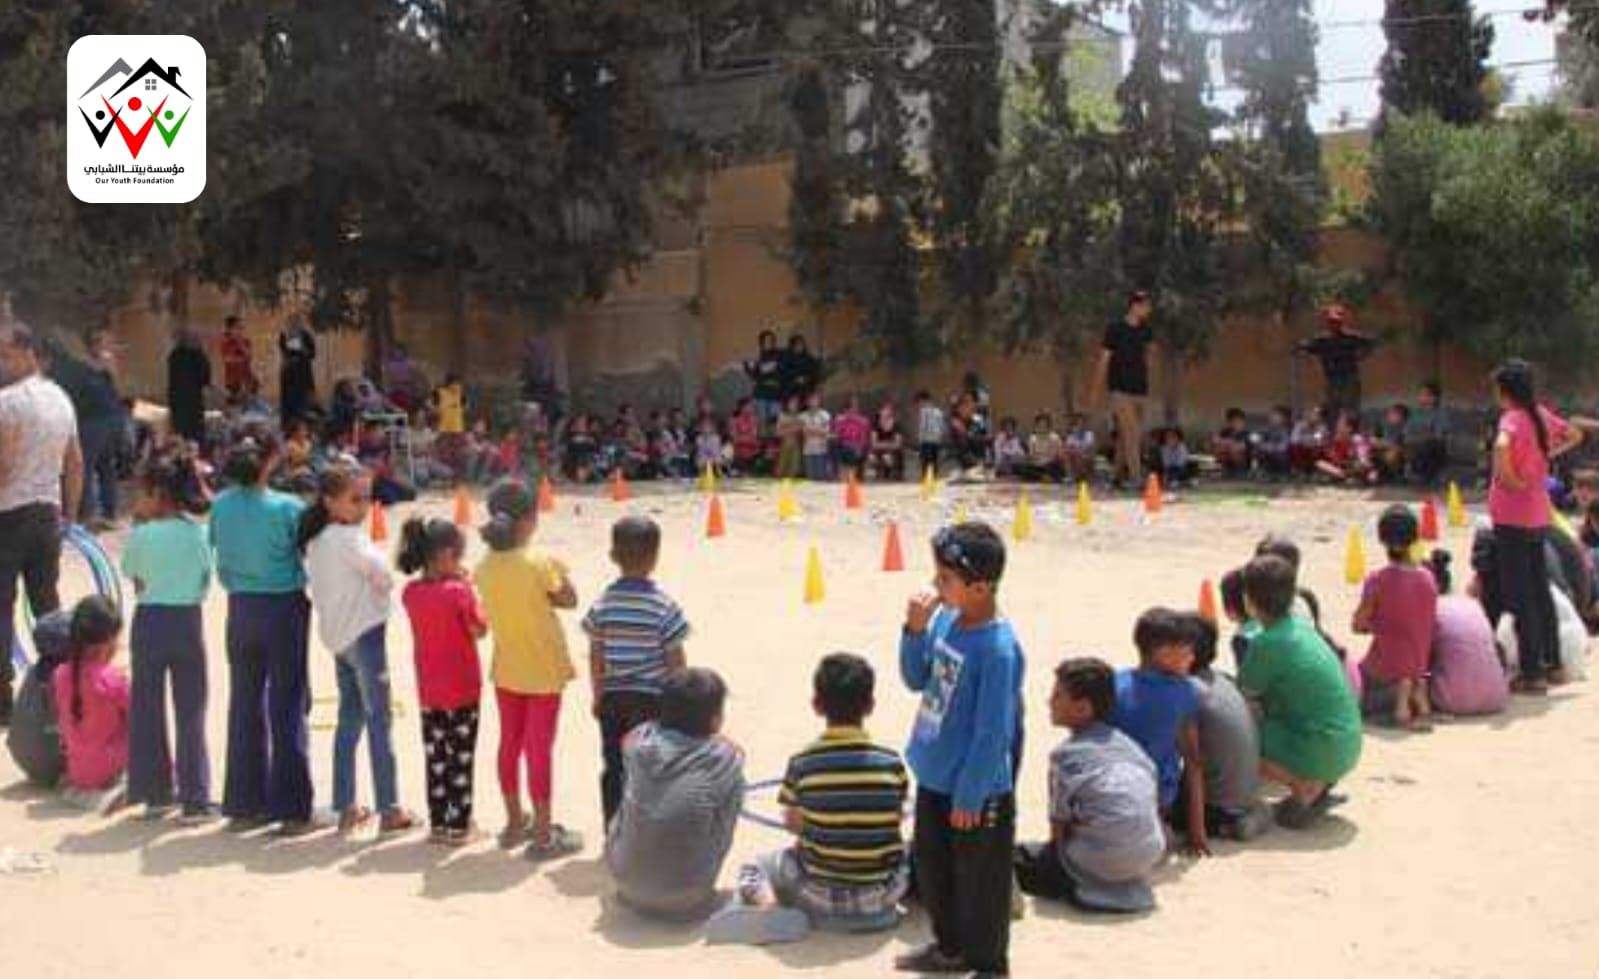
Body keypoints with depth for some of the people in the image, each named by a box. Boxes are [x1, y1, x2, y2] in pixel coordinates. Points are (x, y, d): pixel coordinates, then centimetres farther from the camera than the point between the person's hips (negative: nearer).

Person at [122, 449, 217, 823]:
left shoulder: (143, 533, -11)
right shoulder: (199, 531, -6)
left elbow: (133, 576, 4)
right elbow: (206, 581, 1)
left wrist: (138, 523, 3)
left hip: (149, 621, 0)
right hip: (188, 621, 0)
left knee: (147, 709, 14)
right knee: (191, 713, 6)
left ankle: (155, 792, 23)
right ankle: (195, 799, 6)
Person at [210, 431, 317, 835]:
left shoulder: (221, 506, 0)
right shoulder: (288, 508, -15)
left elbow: (220, 562, 6)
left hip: (241, 609, 5)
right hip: (284, 608, -5)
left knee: (244, 706, 13)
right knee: (287, 707, 2)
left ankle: (243, 805, 20)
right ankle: (291, 810, 7)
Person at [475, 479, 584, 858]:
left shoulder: (485, 567, -5)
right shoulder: (539, 562, -22)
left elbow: (511, 597, 4)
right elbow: (569, 599, -11)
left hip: (506, 670, 6)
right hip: (543, 671, -5)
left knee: (510, 744, 16)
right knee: (539, 748, 2)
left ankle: (515, 823, 31)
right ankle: (543, 835, 11)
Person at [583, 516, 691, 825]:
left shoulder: (603, 603, -5)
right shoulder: (663, 606, -14)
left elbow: (595, 657, 2)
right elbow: (675, 660, -9)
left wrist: (598, 696, 14)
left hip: (613, 696, 3)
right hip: (652, 696, -3)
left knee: (614, 767, 12)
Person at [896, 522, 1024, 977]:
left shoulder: (998, 648, -26)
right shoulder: (945, 619, -3)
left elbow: (993, 733, -22)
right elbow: (916, 680, 8)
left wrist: (969, 795, -16)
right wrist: (914, 631, -8)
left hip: (976, 789, -8)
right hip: (934, 776, 8)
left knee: (980, 883, 10)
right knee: (931, 868, 23)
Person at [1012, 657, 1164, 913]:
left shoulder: (1066, 754, -9)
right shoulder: (1129, 744, 10)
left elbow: (1059, 827, -5)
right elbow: (1154, 803, 14)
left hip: (1101, 864, -7)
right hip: (1149, 858, 7)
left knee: (1018, 858, 6)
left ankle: (1083, 887, -9)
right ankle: (1128, 884, 11)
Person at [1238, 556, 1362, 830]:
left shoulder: (1266, 643, -18)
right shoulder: (1300, 625, 7)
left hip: (1323, 752, -9)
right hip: (1347, 746, 9)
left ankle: (1307, 789, -2)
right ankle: (1318, 784, 13)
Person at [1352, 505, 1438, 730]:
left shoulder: (1378, 580, -18)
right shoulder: (1428, 579, -4)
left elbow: (1358, 626, -12)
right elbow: (1432, 623, 7)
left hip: (1384, 669, -5)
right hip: (1418, 667, 5)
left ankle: (1397, 694, -6)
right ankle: (1416, 691, 2)